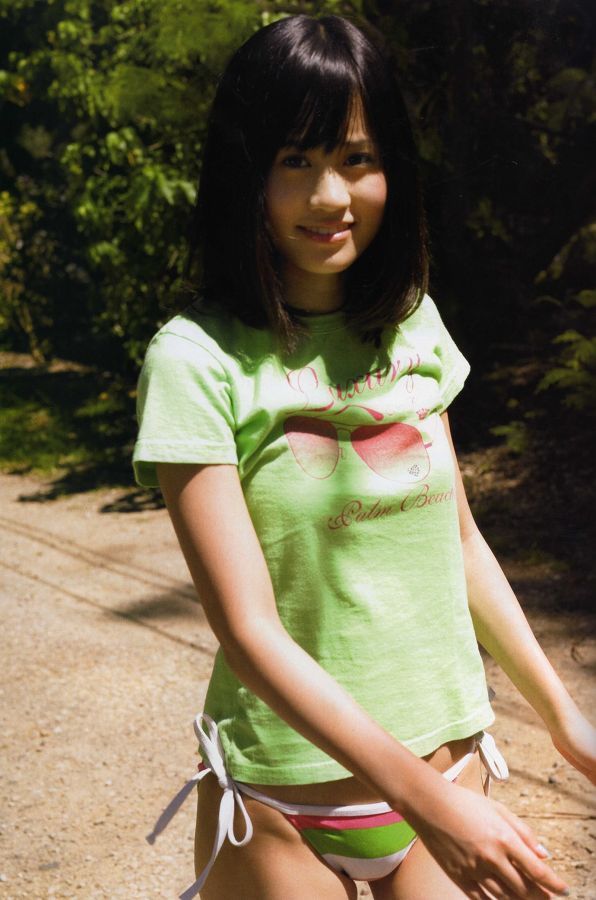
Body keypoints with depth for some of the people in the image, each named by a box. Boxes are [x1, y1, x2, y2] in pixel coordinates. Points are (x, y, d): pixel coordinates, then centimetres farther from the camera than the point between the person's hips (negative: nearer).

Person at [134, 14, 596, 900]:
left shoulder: (413, 323, 1)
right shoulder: (196, 360, -15)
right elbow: (250, 633, -20)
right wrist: (426, 797, -25)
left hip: (452, 757, 4)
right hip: (284, 808, -4)